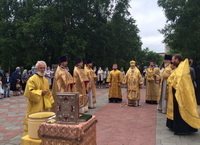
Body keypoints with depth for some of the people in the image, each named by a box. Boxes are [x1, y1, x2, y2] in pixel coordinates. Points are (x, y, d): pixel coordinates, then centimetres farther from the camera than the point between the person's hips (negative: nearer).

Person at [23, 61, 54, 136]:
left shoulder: (46, 80, 13)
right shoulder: (32, 79, -9)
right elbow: (29, 92, -18)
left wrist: (50, 102, 12)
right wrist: (40, 92, -17)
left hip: (44, 107, 7)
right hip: (35, 108, -6)